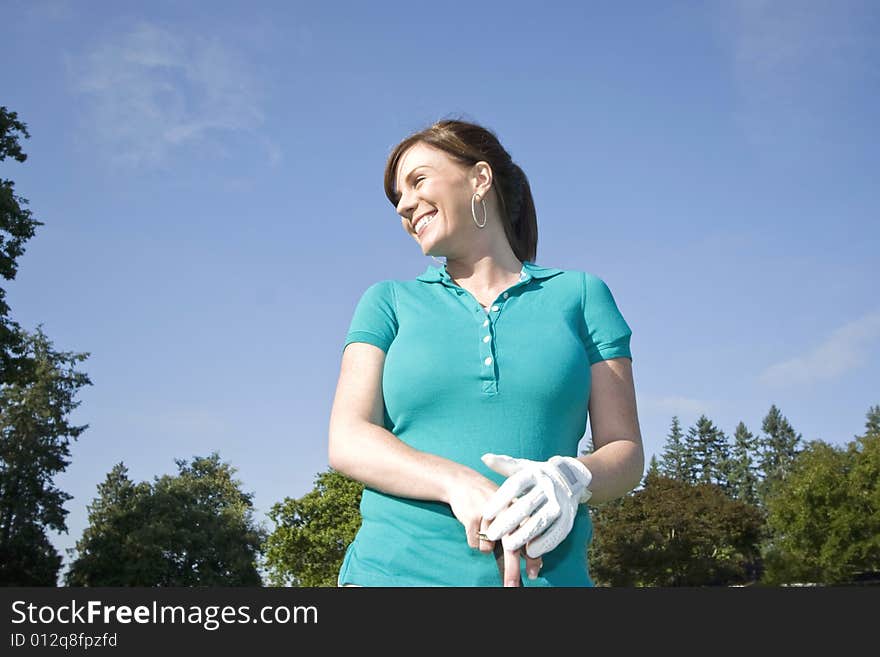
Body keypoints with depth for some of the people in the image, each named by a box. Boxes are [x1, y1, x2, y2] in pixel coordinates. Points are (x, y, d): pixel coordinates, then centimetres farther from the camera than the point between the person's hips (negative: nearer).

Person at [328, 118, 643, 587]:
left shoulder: (579, 294, 10)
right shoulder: (390, 302, 12)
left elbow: (625, 452, 7)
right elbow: (347, 441, 0)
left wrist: (569, 480, -15)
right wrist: (458, 483, -17)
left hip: (546, 572, 0)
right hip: (397, 568, 1)